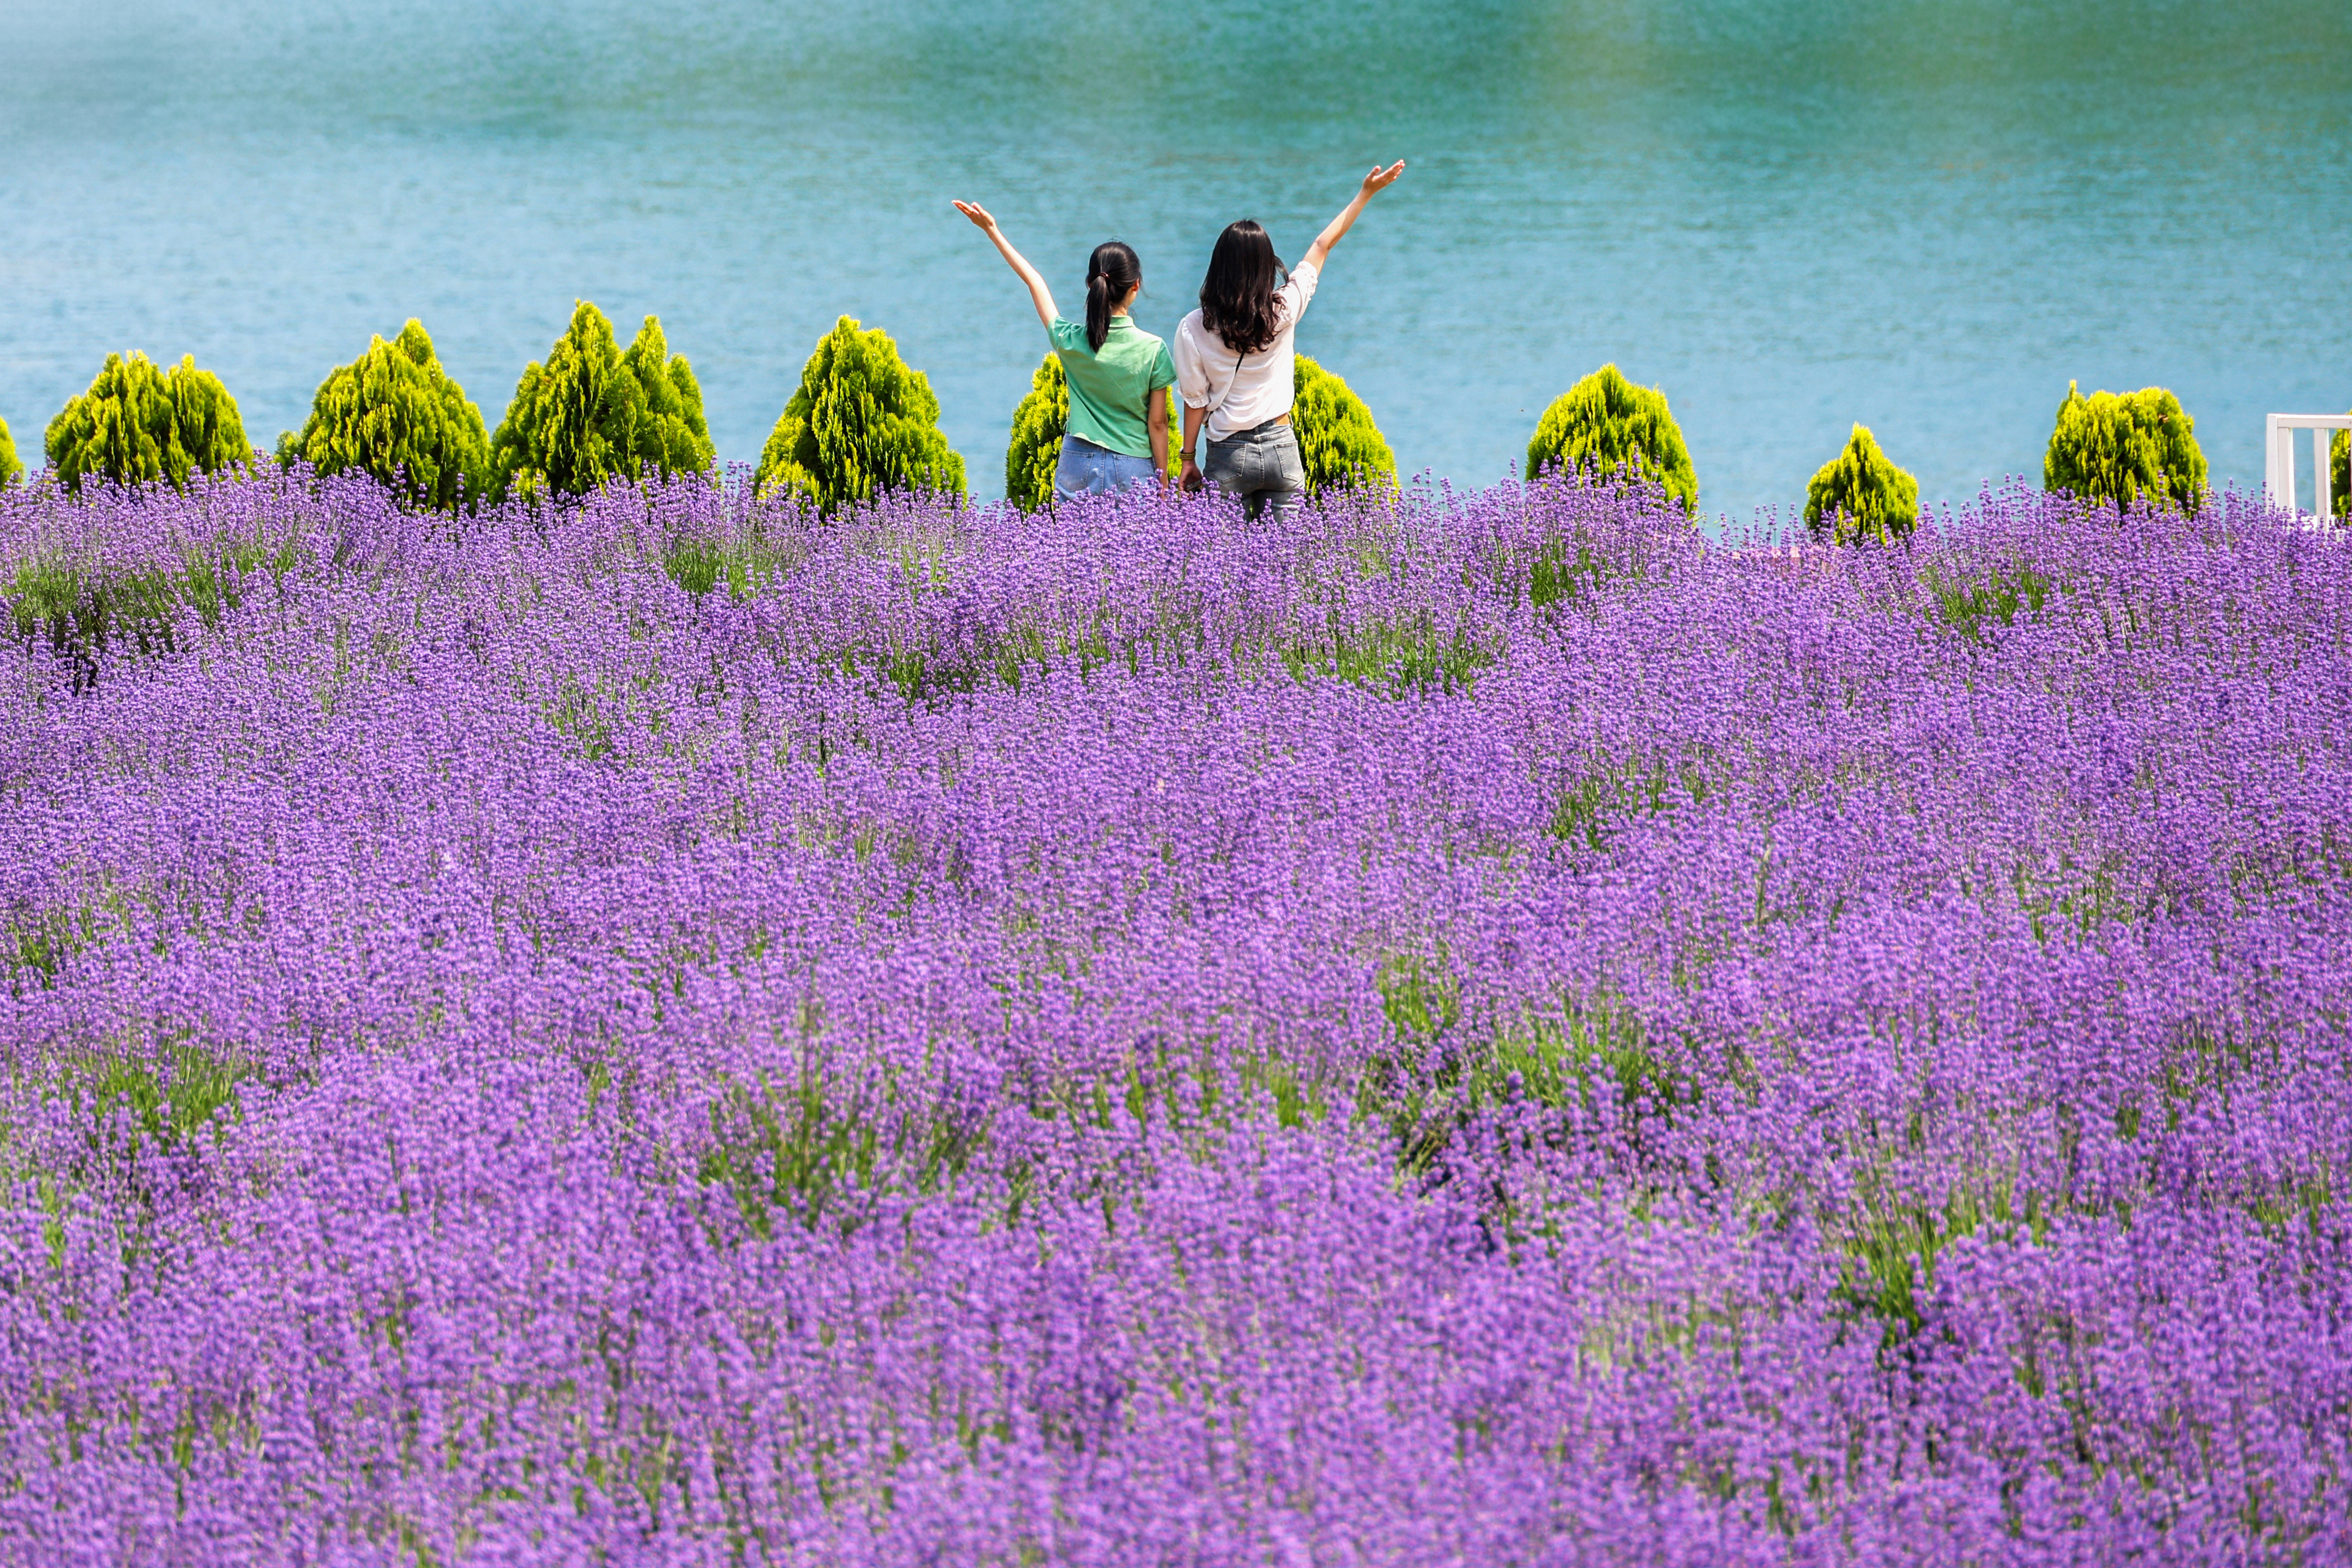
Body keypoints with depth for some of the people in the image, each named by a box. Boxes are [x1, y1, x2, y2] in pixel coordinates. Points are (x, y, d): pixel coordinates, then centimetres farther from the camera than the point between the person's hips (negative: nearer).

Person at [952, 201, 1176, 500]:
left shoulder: (1071, 341, -4)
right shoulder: (1152, 349, -9)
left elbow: (1034, 282, 8)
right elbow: (1158, 423, -3)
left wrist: (992, 230, 19)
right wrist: (1163, 483, 7)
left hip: (1079, 465, 2)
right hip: (1133, 469, -2)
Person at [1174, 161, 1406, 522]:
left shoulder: (1194, 329, -8)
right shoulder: (1283, 311, -4)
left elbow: (1195, 400, -2)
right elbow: (1323, 246, 6)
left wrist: (1188, 458, 9)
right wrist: (1366, 193, 16)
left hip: (1230, 454, -1)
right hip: (1281, 448, 1)